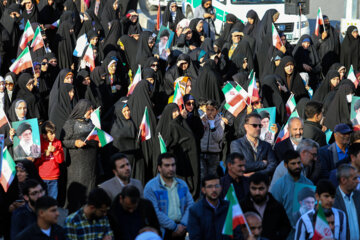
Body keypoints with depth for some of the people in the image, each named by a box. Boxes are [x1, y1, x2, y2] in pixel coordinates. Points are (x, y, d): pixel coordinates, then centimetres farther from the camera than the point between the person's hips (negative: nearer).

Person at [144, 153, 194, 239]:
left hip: (181, 229, 4)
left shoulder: (182, 184, 13)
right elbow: (155, 212, -12)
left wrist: (183, 225, -9)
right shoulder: (150, 187, -4)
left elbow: (190, 205, 7)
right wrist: (175, 227, -12)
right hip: (162, 231, -4)